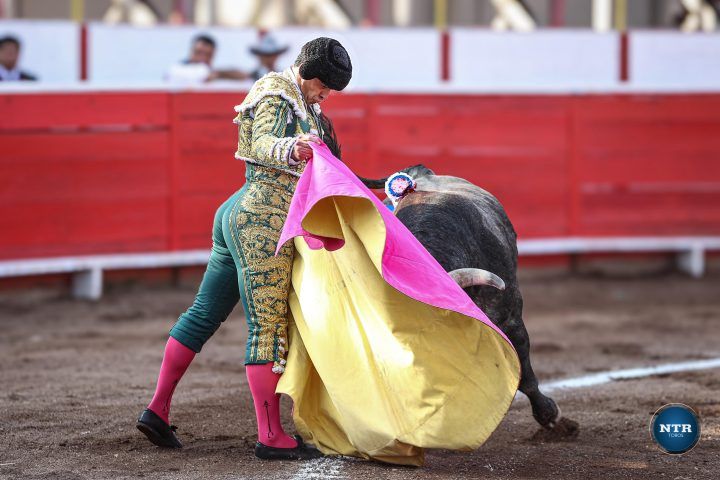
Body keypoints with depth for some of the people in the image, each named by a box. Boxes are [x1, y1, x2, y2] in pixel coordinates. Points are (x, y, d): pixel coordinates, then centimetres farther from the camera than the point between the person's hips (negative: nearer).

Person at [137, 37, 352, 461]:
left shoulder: (303, 102, 21)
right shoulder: (277, 95, -9)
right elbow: (263, 146, -26)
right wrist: (292, 149, -46)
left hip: (238, 214, 11)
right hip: (264, 221, -11)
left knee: (204, 314, 13)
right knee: (269, 327, -10)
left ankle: (158, 410, 17)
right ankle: (271, 436, -10)